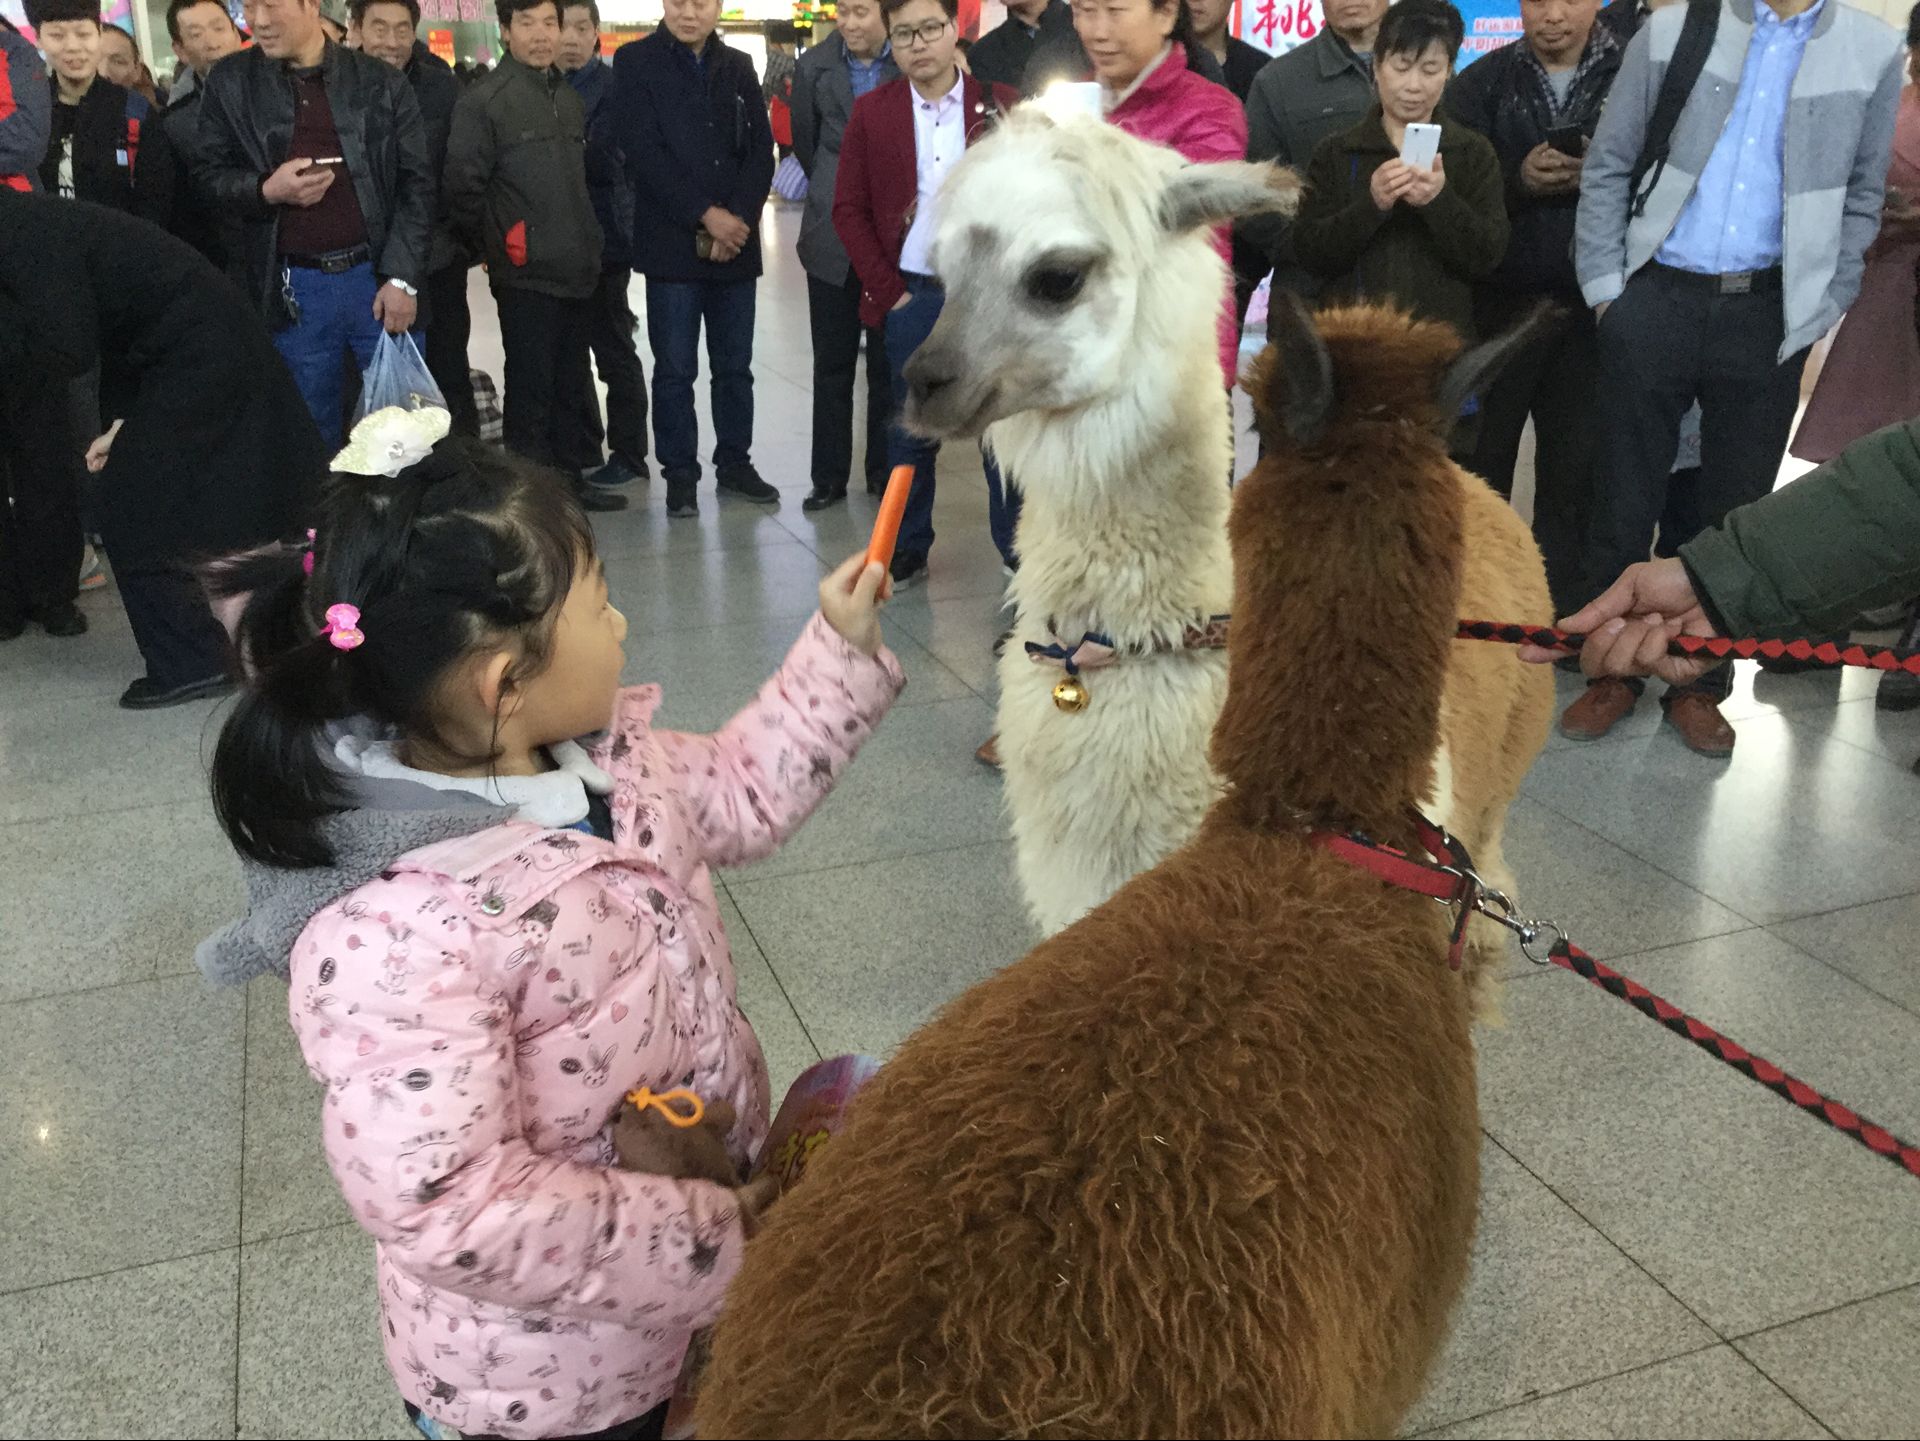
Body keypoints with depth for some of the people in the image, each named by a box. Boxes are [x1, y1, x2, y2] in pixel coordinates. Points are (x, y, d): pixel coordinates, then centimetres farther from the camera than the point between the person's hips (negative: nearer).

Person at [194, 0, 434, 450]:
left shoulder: (382, 83, 1)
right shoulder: (229, 82, 5)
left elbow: (416, 182, 0)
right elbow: (208, 176, 7)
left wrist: (401, 277, -8)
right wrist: (266, 190, -15)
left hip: (379, 275, -1)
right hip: (294, 289, 1)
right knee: (311, 430, 9)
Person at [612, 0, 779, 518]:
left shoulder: (738, 67, 13)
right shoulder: (636, 62, 1)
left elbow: (761, 150, 7)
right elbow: (643, 150, -8)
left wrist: (738, 220, -8)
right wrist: (705, 216, -14)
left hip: (736, 242, 4)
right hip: (672, 243, -3)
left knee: (735, 365, 9)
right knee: (675, 369, 1)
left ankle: (734, 462, 21)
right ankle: (680, 473, 11)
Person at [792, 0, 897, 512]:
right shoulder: (815, 66, 3)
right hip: (832, 234, 2)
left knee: (888, 362, 6)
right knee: (832, 363, 6)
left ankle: (884, 471, 16)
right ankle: (829, 476, 12)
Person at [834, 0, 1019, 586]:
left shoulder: (1000, 105, 2)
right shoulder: (871, 112, 4)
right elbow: (849, 210, 4)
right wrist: (887, 289, -2)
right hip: (911, 296, 1)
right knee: (910, 429, 8)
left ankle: (1018, 546, 14)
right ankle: (907, 550, 19)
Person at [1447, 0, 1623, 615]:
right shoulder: (1482, 82, 4)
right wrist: (1518, 180, -19)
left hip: (1591, 305, 0)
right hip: (1498, 302, 0)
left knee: (1576, 466, 5)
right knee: (1482, 458, 8)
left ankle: (1562, 614, 15)